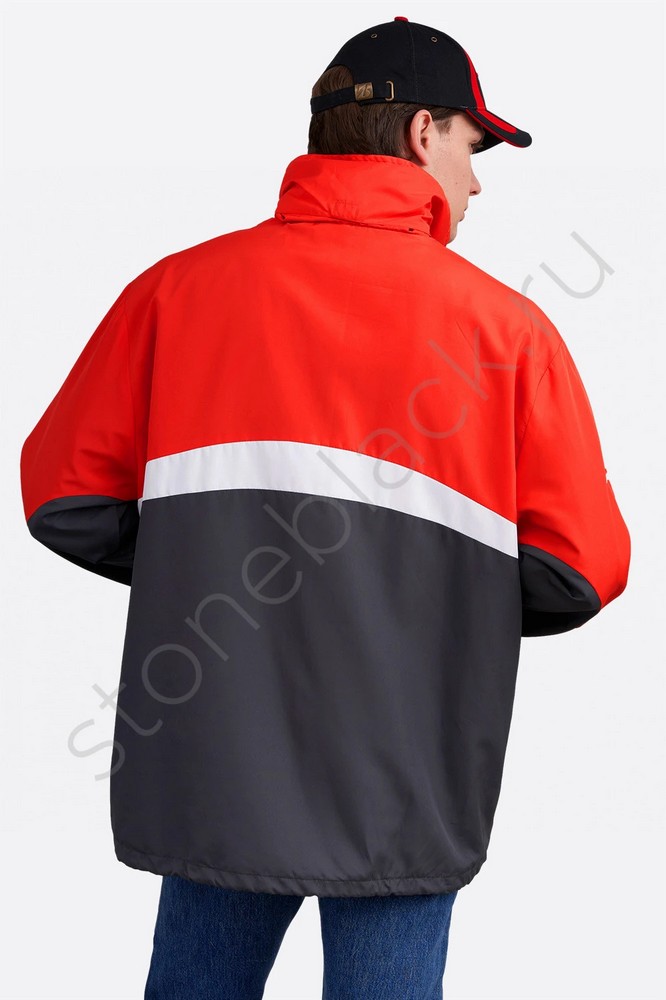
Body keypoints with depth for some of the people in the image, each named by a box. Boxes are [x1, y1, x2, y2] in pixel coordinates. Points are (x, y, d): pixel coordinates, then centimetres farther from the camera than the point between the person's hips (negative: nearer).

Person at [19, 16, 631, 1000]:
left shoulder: (181, 284, 2)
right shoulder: (506, 322, -3)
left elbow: (63, 493, 0)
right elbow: (581, 569, -7)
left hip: (209, 770, 3)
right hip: (403, 789, -2)